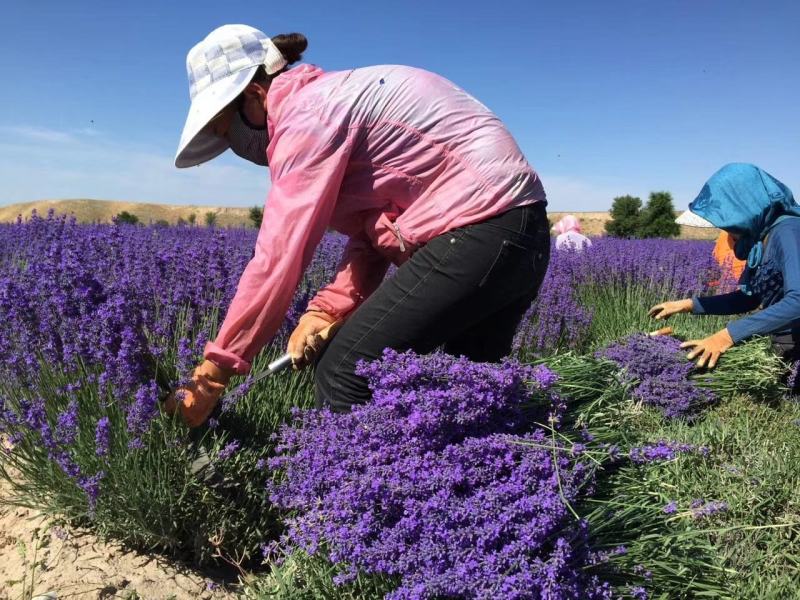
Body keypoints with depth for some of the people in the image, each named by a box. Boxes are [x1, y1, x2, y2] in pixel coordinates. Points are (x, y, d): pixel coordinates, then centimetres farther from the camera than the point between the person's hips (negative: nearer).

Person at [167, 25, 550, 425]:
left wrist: (213, 372, -7)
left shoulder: (307, 115, -11)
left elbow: (278, 258, -15)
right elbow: (372, 234, 11)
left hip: (480, 231, -10)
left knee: (342, 374, -6)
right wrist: (324, 311, -1)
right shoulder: (330, 103, 18)